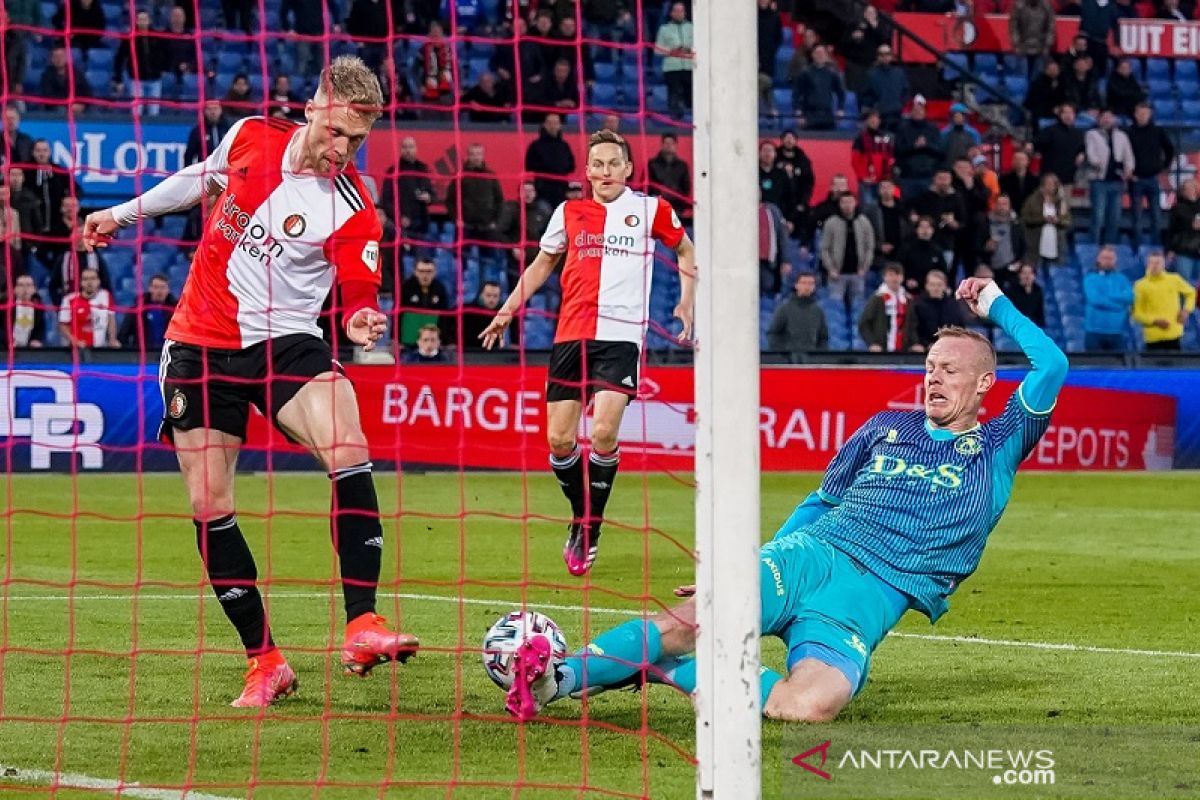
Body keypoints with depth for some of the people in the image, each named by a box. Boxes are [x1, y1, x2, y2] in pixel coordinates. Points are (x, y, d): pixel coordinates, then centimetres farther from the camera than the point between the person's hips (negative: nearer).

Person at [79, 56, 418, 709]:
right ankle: (264, 662, 10)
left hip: (284, 341, -3)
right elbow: (201, 179, 18)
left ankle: (362, 628, -30)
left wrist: (362, 323, -31)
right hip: (200, 343, 3)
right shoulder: (250, 138, -3)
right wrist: (124, 213, 26)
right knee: (209, 506, -1)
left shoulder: (352, 209, -12)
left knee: (349, 452, -29)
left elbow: (359, 298, -8)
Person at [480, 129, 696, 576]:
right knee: (560, 439, -2)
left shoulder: (650, 210, 4)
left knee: (603, 431, -20)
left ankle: (589, 529, -6)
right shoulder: (569, 213, 10)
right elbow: (543, 263, 24)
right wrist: (509, 309, 16)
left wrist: (686, 302, 9)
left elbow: (685, 250, 20)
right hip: (571, 334, 3)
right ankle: (581, 516, 22)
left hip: (622, 335, -3)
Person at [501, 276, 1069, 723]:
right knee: (689, 620, -25)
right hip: (810, 553, 3)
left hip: (873, 596, -3)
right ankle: (556, 680, -28)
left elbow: (1051, 366, 3)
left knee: (810, 706, -33)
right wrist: (760, 563, 17)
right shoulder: (887, 427, 23)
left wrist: (996, 306, 10)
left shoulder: (997, 449, 14)